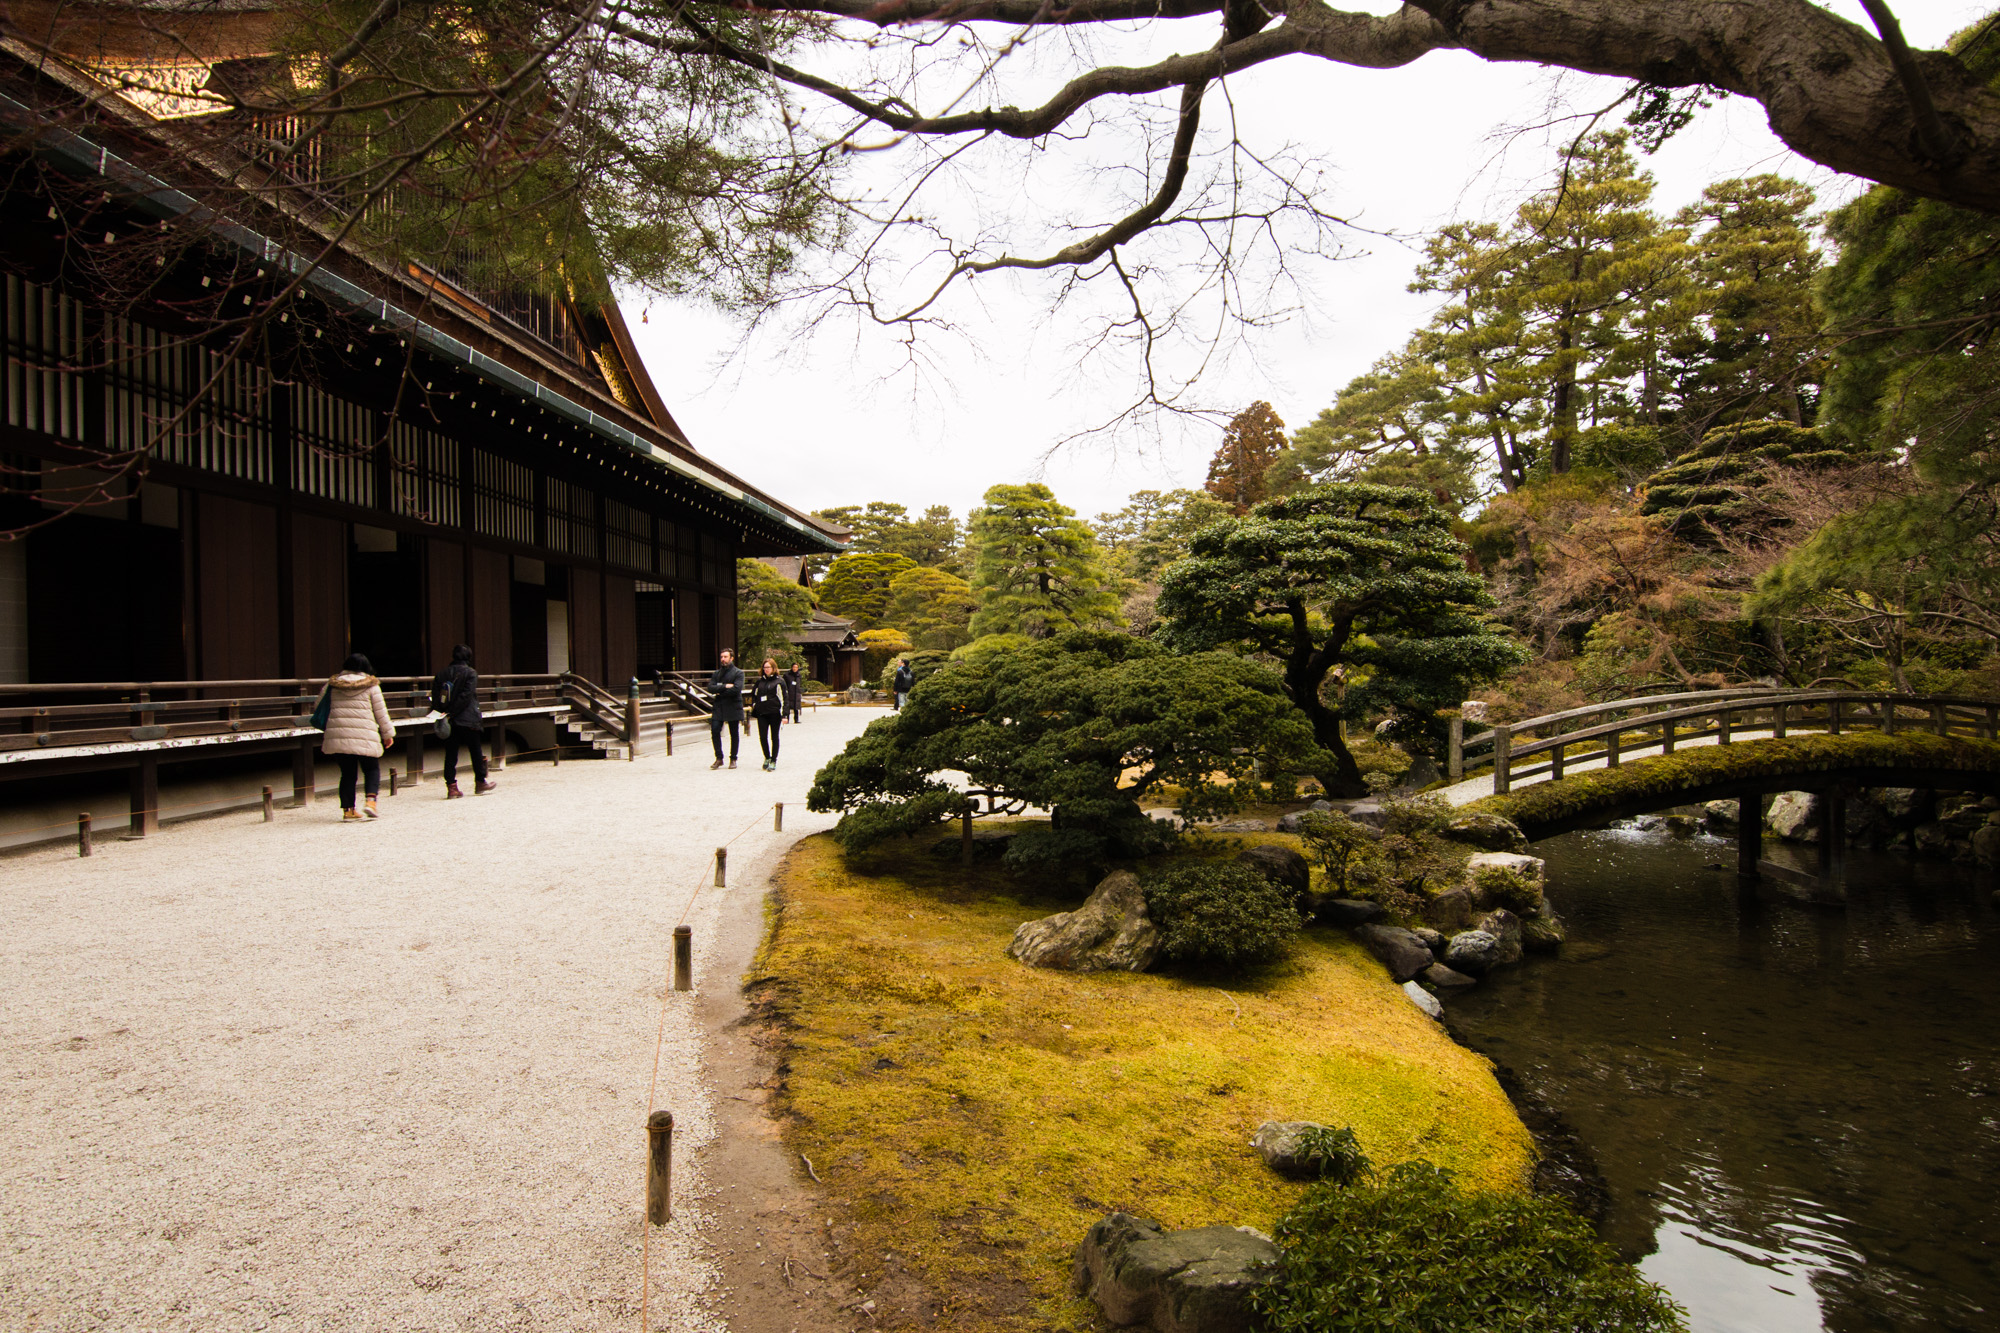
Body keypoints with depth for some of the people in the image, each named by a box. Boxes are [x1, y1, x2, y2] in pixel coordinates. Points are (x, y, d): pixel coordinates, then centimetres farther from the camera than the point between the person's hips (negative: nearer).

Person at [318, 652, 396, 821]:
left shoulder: (333, 684, 10)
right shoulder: (371, 685, 2)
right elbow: (381, 712, 4)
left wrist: (323, 731, 28)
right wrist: (388, 734, 12)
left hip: (337, 736, 3)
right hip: (365, 737, -3)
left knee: (347, 773, 10)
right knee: (372, 770, 8)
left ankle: (348, 809, 7)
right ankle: (371, 800, -13)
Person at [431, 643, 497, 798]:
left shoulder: (441, 674, 10)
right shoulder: (470, 673, -5)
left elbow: (435, 698, 4)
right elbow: (465, 696, -15)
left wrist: (443, 713, 5)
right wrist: (451, 712, -13)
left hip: (449, 721, 4)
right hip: (467, 721, -4)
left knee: (450, 753, 5)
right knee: (476, 751, 8)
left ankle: (451, 787, 1)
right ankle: (480, 782, 16)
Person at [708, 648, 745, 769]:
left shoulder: (738, 672, -2)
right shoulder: (717, 673, 13)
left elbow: (736, 689, -16)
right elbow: (710, 688, 0)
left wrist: (720, 692, -9)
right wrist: (725, 686, -14)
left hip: (733, 707, -4)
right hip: (718, 707, 4)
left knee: (734, 734, 3)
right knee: (715, 731, -7)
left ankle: (733, 759, 15)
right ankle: (719, 758, 4)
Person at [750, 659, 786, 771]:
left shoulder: (779, 681, -1)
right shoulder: (760, 681, 12)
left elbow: (783, 698, -4)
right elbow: (753, 694, 26)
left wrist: (784, 715, -9)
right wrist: (753, 707, 12)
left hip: (774, 713, -4)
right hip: (761, 713, 4)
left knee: (774, 737, 4)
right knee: (762, 737, 0)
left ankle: (773, 761, 12)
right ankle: (767, 758, 19)